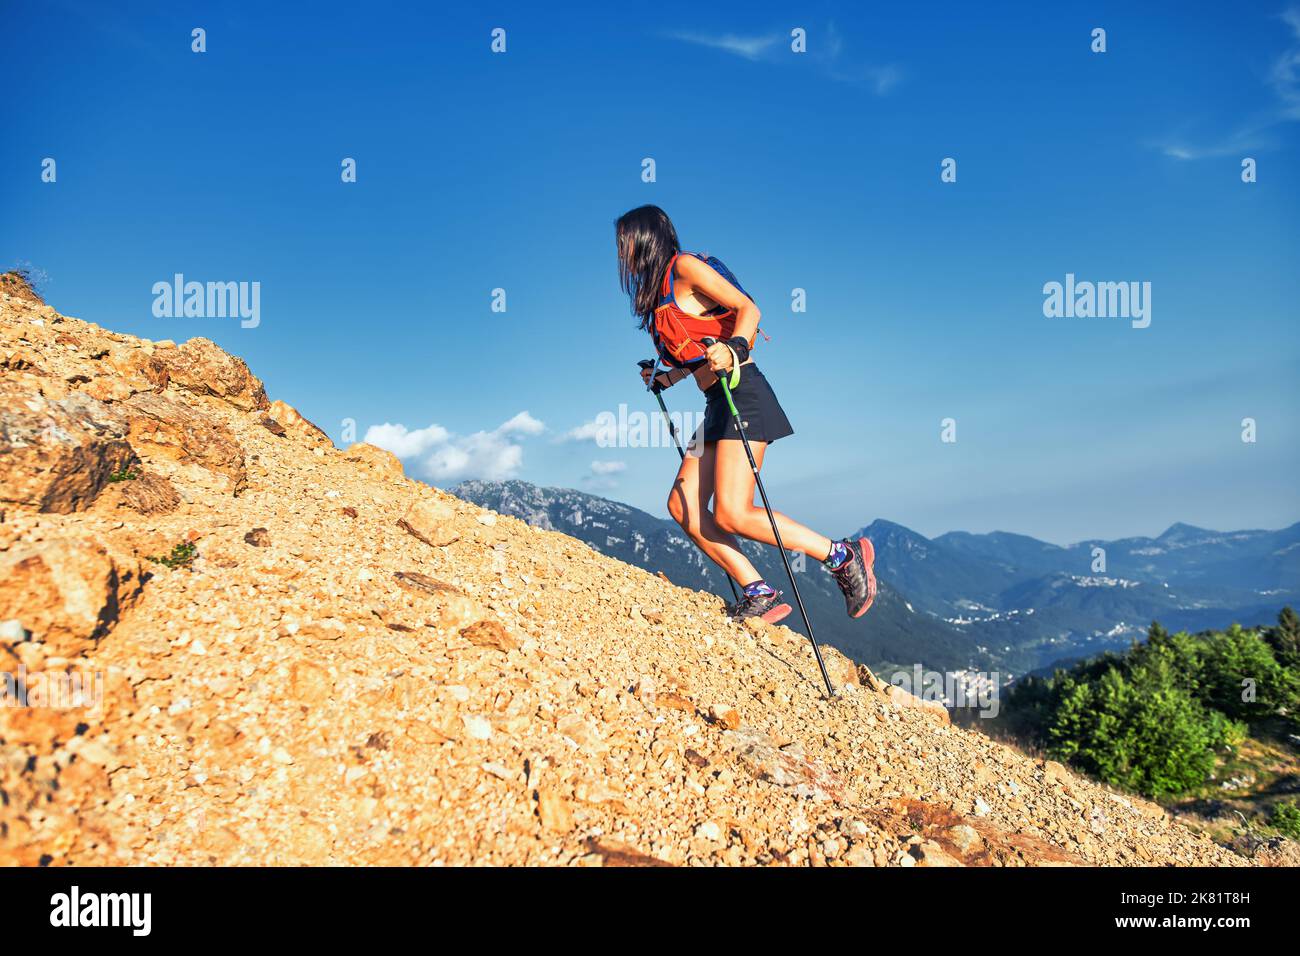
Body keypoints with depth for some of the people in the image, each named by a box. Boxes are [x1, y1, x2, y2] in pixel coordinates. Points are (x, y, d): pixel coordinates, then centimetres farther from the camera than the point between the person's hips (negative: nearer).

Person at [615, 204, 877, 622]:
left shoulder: (684, 266, -4)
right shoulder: (661, 290, 21)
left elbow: (748, 308, -15)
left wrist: (733, 351, -31)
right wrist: (667, 377, 20)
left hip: (743, 395, -9)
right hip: (718, 406, 9)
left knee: (732, 514, -16)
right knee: (683, 505, -1)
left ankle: (844, 556, -4)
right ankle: (759, 595, 0)